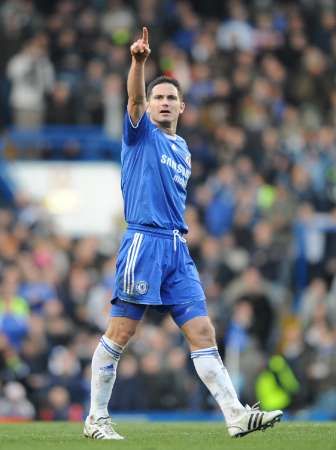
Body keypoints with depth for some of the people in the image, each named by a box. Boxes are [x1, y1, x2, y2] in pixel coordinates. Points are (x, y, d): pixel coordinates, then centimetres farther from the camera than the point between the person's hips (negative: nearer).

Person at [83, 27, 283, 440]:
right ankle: (96, 419, 4)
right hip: (143, 242, -6)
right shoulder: (141, 134, 3)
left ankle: (235, 415, -5)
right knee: (119, 333, -4)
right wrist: (138, 62, -35)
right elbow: (134, 100, -17)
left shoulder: (183, 151, 21)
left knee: (202, 332, -1)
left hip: (176, 248, 6)